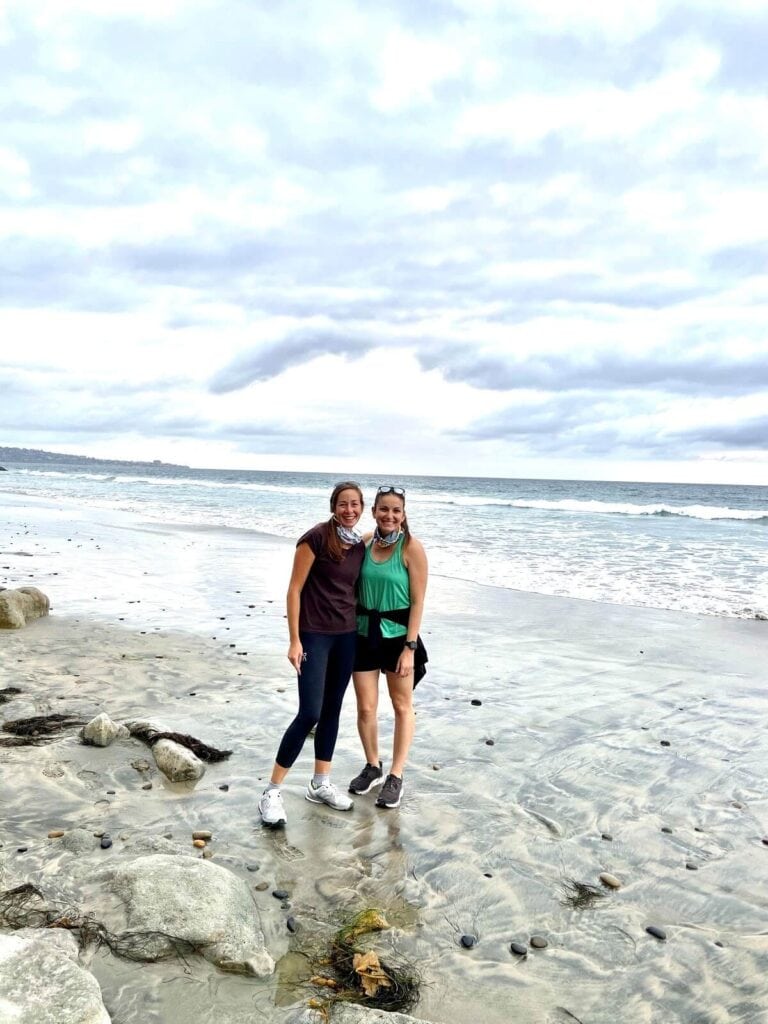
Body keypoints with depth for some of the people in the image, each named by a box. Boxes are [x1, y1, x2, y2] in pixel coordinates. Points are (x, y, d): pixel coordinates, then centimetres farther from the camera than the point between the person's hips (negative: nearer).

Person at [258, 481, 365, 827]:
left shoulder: (360, 546, 6)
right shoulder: (316, 538, -13)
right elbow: (294, 590, -12)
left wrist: (361, 631, 12)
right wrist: (294, 639, -14)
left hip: (347, 635, 6)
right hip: (314, 635, -6)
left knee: (332, 709, 12)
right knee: (310, 713, -8)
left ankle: (320, 784, 27)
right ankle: (271, 791, 5)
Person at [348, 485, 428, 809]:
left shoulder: (411, 548, -13)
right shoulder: (364, 542, 0)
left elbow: (417, 601, -13)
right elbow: (353, 589, 8)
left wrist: (410, 647, -15)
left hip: (397, 635, -3)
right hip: (364, 633, 4)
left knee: (402, 706, 12)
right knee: (365, 707, 9)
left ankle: (396, 777, 25)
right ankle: (372, 767, 32)